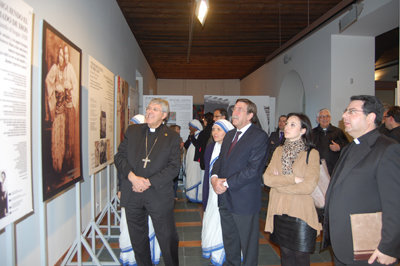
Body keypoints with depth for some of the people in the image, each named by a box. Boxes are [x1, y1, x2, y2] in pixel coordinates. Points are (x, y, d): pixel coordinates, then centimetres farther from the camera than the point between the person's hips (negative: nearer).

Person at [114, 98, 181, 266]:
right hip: (132, 195, 3)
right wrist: (132, 176, -14)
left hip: (159, 195, -2)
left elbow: (174, 167, -6)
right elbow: (119, 156, 3)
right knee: (137, 239, 16)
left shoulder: (172, 137, 1)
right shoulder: (132, 131, 8)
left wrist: (149, 182, -16)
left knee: (168, 239, 6)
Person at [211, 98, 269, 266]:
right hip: (225, 198, 7)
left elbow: (253, 169, -20)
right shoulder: (229, 135, 13)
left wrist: (226, 183, -19)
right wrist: (214, 177, -7)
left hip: (244, 200, -7)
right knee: (229, 241, 22)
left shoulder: (259, 136, -12)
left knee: (248, 244, 11)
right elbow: (220, 159, 13)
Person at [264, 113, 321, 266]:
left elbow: (308, 186, -18)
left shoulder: (311, 154, -9)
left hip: (300, 213, -4)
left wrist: (278, 183, -9)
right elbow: (267, 178, -3)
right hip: (279, 211, 4)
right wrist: (293, 179, -15)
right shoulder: (279, 151, 6)